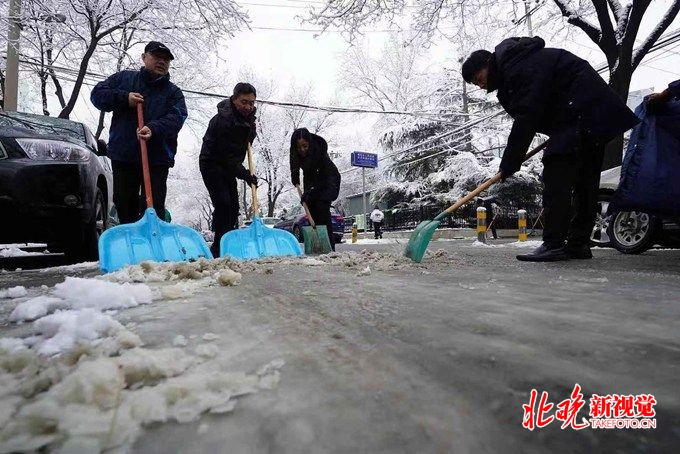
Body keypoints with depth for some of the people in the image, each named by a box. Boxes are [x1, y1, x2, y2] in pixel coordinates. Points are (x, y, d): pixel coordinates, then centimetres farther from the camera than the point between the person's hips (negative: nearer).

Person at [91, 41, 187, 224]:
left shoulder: (173, 92, 7)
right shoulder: (124, 78, 13)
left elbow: (176, 117, -11)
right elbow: (97, 94, 9)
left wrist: (153, 129, -29)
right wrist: (124, 98, -9)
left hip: (157, 159, -2)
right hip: (122, 156, 3)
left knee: (154, 208, -7)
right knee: (124, 206, 11)